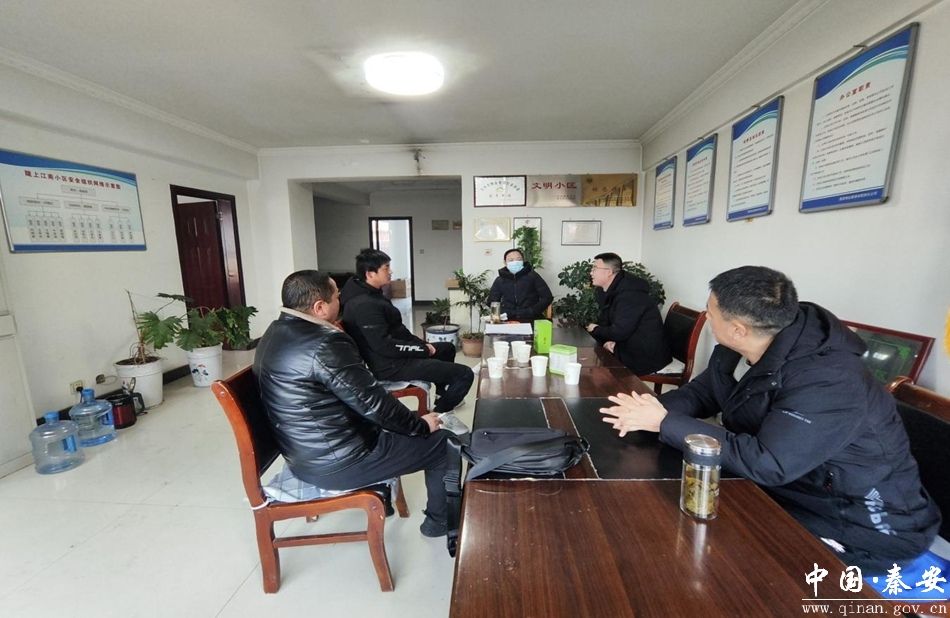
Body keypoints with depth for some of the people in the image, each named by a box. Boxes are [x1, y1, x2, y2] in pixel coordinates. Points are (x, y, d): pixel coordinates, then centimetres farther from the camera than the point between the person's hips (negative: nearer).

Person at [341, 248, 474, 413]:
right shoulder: (364, 305, -25)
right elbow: (385, 346, -27)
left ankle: (442, 394, 43)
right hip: (391, 365, -11)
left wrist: (422, 344, 6)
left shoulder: (371, 294, 9)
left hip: (395, 355, 11)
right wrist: (423, 349, -15)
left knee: (447, 348, 29)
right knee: (465, 374, -13)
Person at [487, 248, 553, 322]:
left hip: (531, 319, -2)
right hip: (507, 320, 2)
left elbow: (547, 297, 7)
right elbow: (492, 300, 21)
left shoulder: (532, 276, 10)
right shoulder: (499, 280, 16)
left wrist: (533, 312, -6)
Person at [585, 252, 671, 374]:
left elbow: (620, 332, -27)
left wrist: (596, 330, -9)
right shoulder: (605, 291, 5)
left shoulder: (629, 294, -24)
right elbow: (604, 322, 6)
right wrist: (608, 340, -14)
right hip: (628, 348, 8)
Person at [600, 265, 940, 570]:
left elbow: (766, 464, -36)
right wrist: (656, 408, -21)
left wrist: (666, 423, -33)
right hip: (793, 488, 7)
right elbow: (706, 390, -1)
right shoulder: (758, 348, -9)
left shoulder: (828, 381, -33)